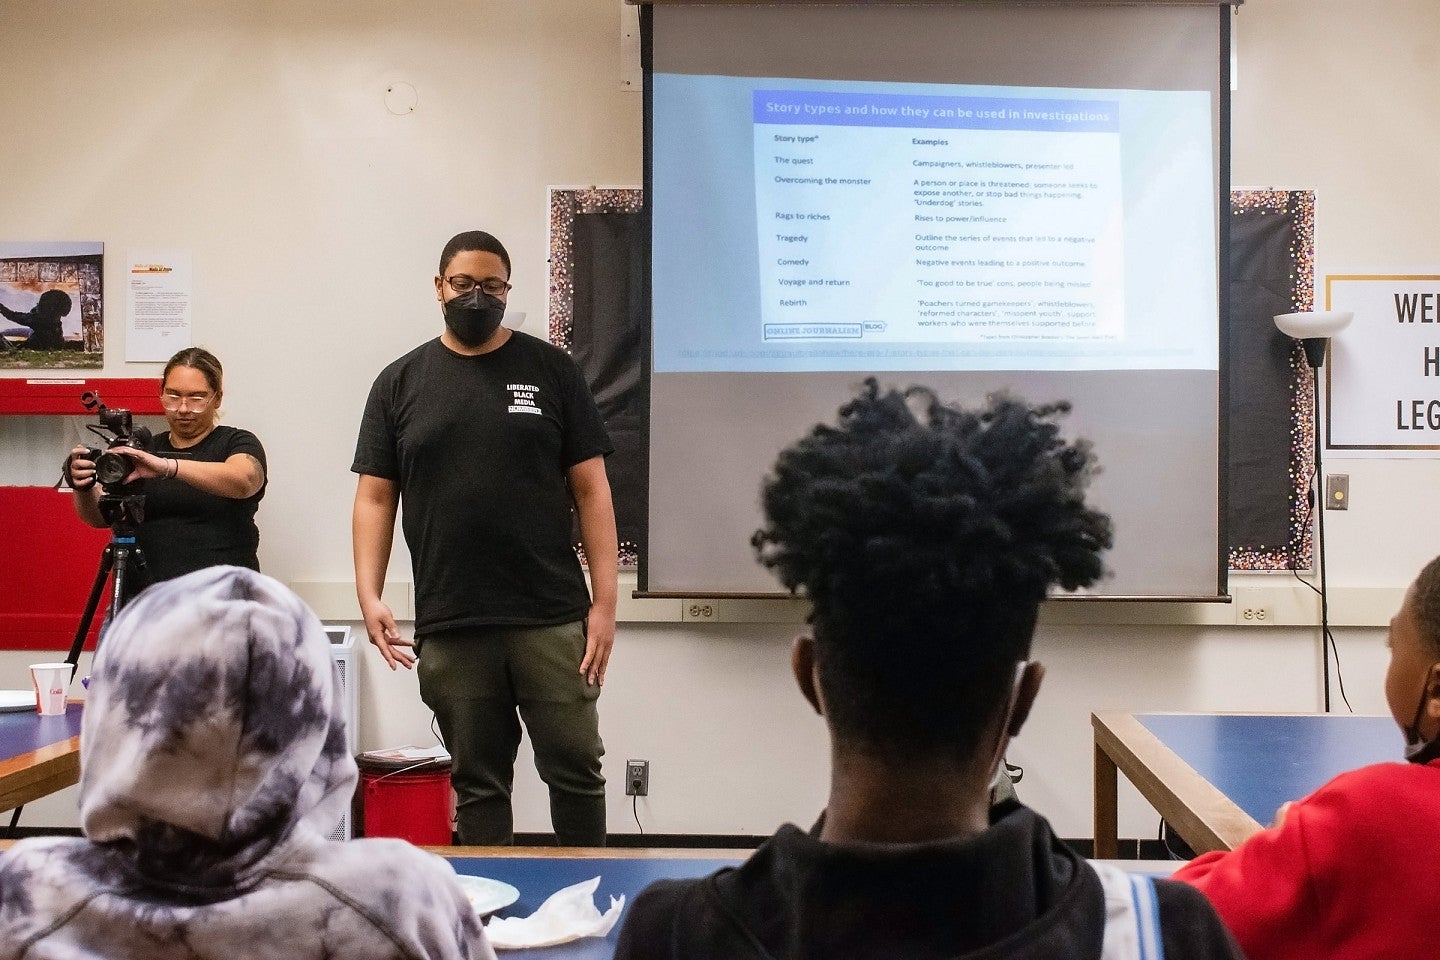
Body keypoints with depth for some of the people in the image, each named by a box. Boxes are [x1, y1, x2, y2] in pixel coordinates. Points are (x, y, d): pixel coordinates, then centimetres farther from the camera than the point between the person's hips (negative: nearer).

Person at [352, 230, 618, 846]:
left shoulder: (550, 370, 6)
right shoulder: (400, 383, 9)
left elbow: (591, 489, 3)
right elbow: (374, 498, 7)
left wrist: (604, 602, -4)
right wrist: (369, 595, -7)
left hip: (552, 619, -1)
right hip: (448, 628, 1)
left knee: (576, 770, 4)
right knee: (478, 783, 10)